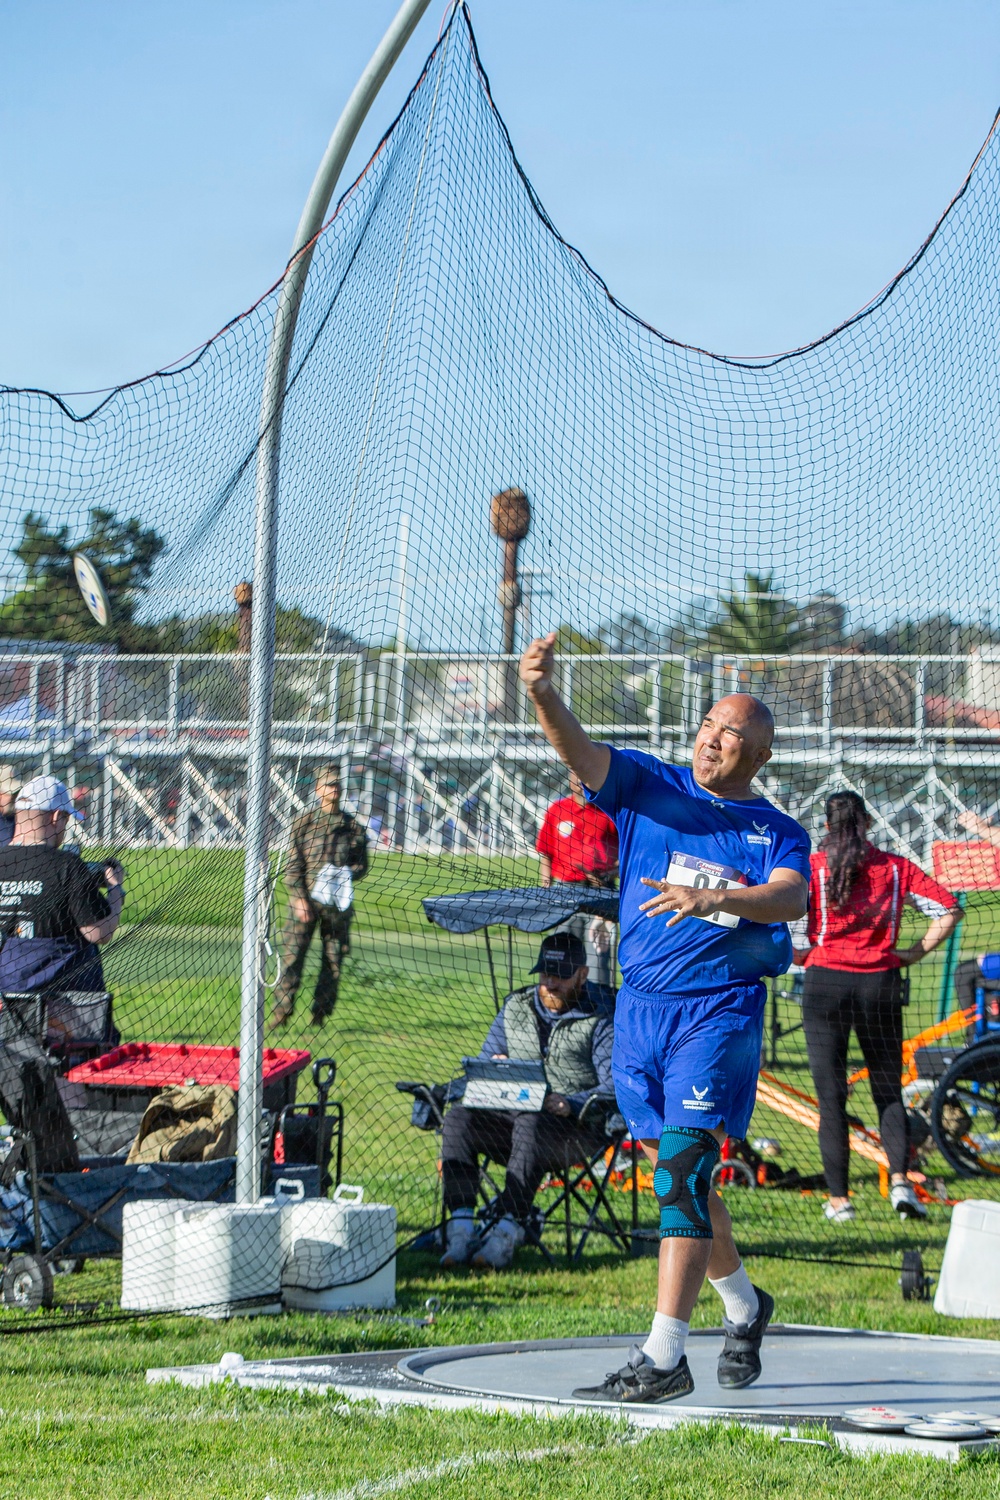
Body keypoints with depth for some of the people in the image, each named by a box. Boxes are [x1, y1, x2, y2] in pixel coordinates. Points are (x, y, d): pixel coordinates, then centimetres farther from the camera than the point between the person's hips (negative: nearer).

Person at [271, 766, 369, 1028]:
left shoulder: (353, 827, 10)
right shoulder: (303, 823, 5)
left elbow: (362, 865, 14)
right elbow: (293, 865, 1)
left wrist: (347, 874, -8)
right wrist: (299, 898, -10)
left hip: (338, 902, 2)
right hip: (305, 900, -2)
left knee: (333, 959, 2)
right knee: (292, 954, -9)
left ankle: (320, 1013, 10)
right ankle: (282, 1011, -7)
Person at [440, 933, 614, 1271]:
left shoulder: (598, 1019, 4)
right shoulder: (515, 1007, 20)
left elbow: (614, 1085, -6)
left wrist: (571, 1103, -24)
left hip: (576, 1127, -5)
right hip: (511, 1114, 5)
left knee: (532, 1124, -39)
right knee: (459, 1117, -25)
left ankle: (507, 1229, -45)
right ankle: (461, 1226, -34)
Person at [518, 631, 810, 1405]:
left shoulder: (777, 832, 4)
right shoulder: (651, 785, 8)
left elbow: (792, 899, -17)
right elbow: (580, 751, -9)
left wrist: (712, 898, -35)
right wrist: (543, 691, -29)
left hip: (720, 1012, -4)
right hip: (641, 1007, 4)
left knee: (683, 1172, -14)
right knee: (679, 1176, 13)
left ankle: (663, 1358, -15)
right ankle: (744, 1305, 37)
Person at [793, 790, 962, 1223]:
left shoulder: (813, 866, -1)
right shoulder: (896, 867, 5)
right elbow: (949, 911, 2)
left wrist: (795, 955, 0)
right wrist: (912, 955, 6)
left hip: (825, 981, -1)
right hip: (880, 983, 1)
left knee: (831, 1097, 4)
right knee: (888, 1091, 12)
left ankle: (839, 1200, 3)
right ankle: (899, 1181, -6)